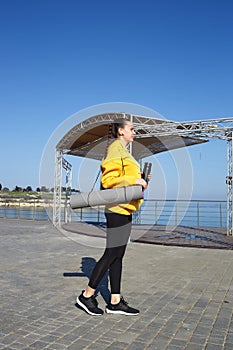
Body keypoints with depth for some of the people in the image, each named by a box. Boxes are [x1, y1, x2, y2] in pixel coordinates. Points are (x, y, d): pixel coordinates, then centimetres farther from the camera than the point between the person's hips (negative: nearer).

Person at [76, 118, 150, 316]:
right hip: (118, 208, -10)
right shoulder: (116, 149, -9)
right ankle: (87, 296, 10)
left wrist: (139, 180, 14)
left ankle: (115, 302, 17)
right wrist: (134, 180, -17)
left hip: (125, 209, 10)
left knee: (118, 255, 10)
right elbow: (108, 180, -18)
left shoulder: (123, 151, 22)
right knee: (112, 254, -4)